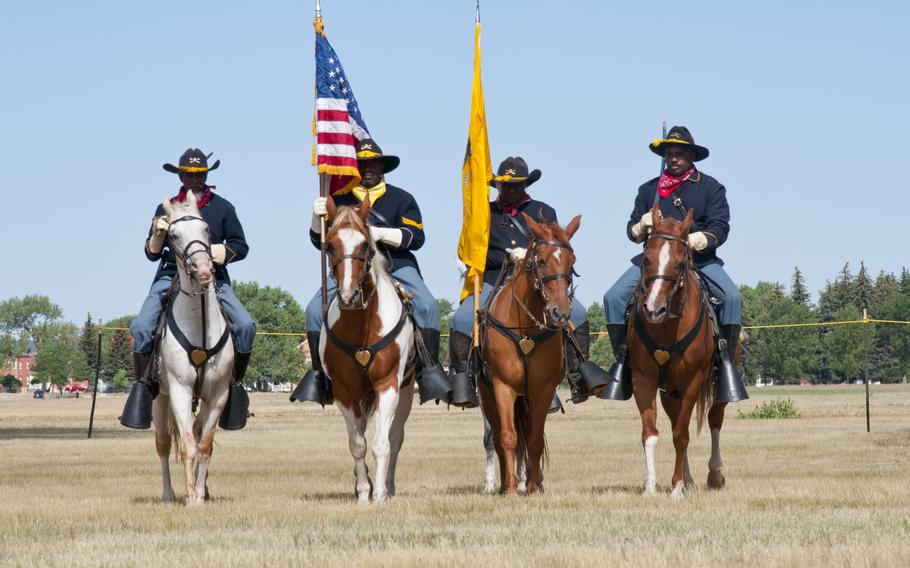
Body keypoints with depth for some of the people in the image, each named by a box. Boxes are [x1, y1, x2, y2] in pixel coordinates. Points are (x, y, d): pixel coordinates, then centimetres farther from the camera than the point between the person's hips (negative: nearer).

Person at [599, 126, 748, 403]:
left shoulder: (710, 187, 8)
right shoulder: (649, 189, 17)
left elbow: (720, 227, -2)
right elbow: (632, 231, 17)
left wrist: (702, 238, -23)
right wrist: (641, 227, -8)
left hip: (700, 258, -2)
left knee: (732, 297, -28)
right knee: (613, 297, -19)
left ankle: (726, 361, -20)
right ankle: (622, 361, -10)